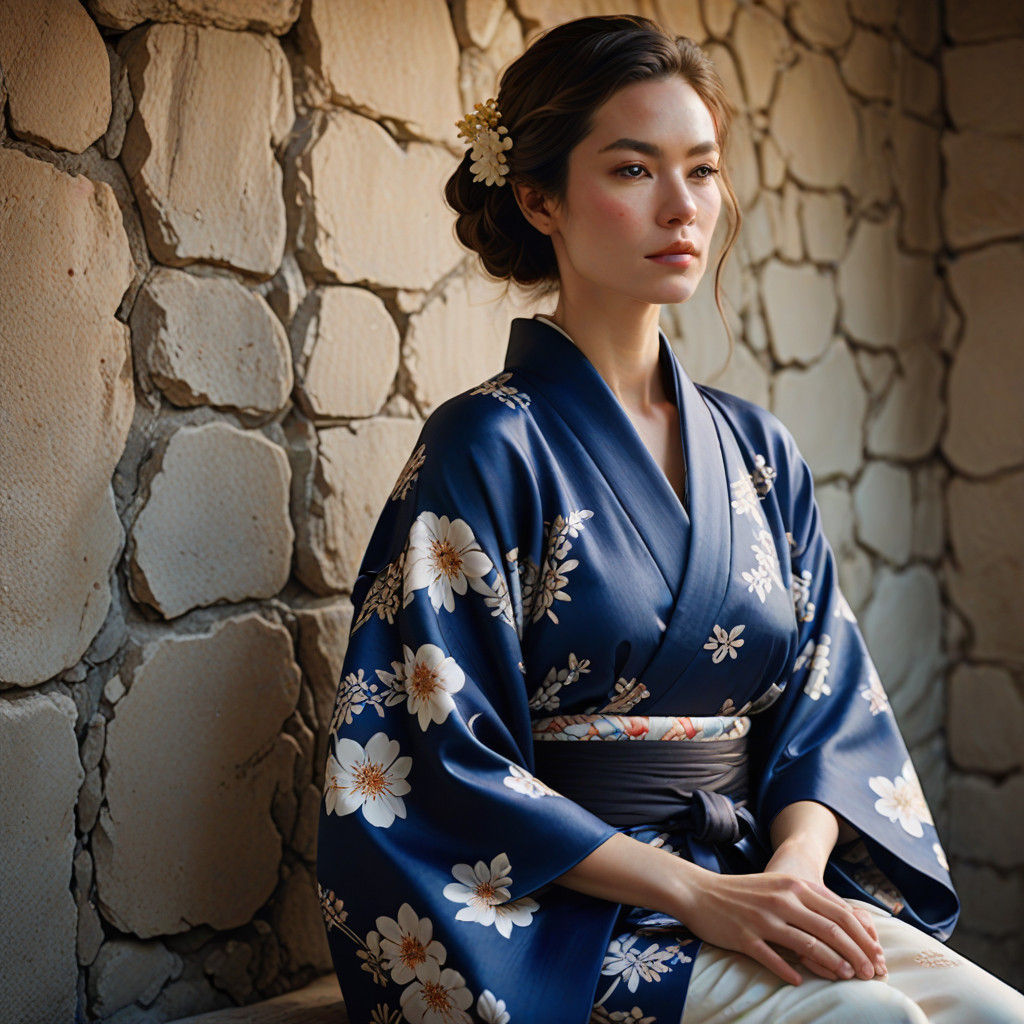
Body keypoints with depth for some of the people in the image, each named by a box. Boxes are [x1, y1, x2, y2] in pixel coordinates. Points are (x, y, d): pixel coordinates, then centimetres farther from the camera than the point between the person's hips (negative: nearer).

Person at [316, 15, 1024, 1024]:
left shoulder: (756, 450, 11)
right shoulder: (489, 448, -8)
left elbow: (826, 698, 10)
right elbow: (448, 765, -12)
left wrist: (798, 863, -11)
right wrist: (698, 894, -17)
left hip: (760, 880, 6)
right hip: (566, 914, -5)